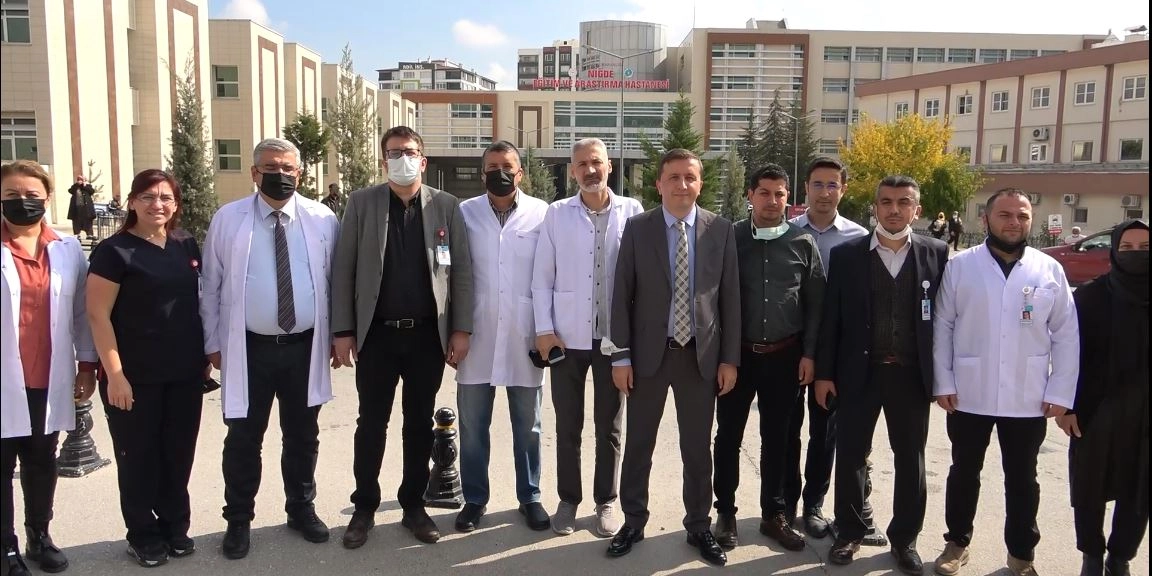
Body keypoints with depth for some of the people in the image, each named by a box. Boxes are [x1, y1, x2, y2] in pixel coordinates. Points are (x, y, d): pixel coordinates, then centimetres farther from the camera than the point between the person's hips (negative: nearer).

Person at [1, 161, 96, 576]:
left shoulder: (68, 249, 5)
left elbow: (81, 310, 8)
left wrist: (87, 364, 7)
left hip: (50, 381, 3)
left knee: (42, 463, 15)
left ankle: (39, 536, 29)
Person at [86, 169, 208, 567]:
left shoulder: (187, 246, 7)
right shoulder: (114, 250, -9)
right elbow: (98, 315, -11)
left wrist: (206, 356, 12)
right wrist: (114, 374, -16)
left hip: (184, 373, 5)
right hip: (134, 376, -4)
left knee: (179, 453, 13)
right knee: (138, 456, 9)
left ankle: (175, 527, 29)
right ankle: (143, 535, 25)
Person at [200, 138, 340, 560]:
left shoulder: (323, 220, 2)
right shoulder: (228, 219, 0)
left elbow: (336, 281, 7)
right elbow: (211, 286, 3)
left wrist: (335, 334, 5)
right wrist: (213, 343, 2)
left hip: (305, 347, 1)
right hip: (248, 348, -1)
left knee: (303, 436, 14)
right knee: (244, 439, 8)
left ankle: (302, 509, 33)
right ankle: (238, 520, 26)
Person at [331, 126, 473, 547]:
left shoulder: (446, 206, 2)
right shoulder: (361, 203, 1)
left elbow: (462, 271, 2)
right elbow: (344, 270, 0)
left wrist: (461, 329, -4)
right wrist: (343, 330, -5)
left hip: (428, 335, 1)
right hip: (376, 334, 0)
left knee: (420, 424, 11)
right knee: (371, 423, 8)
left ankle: (413, 506, 25)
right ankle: (364, 508, 23)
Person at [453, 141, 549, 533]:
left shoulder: (542, 214, -1)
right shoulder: (464, 213, 3)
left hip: (524, 337, -1)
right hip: (477, 336, 1)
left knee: (527, 426, 12)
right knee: (472, 426, 10)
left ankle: (529, 497, 28)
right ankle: (474, 499, 25)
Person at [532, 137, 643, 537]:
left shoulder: (632, 212, -1)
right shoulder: (556, 214, 1)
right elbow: (542, 278, 2)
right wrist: (544, 329, -5)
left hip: (615, 337, 0)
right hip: (567, 336, 1)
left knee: (609, 427, 11)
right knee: (567, 426, 10)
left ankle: (606, 502, 26)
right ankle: (568, 499, 26)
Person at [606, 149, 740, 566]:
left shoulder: (722, 230, 1)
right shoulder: (637, 228, -1)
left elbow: (730, 297, 2)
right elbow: (622, 295, -2)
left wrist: (729, 358, -1)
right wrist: (621, 356, -6)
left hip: (701, 354, 1)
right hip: (649, 353, 0)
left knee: (698, 448, 11)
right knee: (638, 444, 11)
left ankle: (699, 527, 27)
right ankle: (633, 522, 27)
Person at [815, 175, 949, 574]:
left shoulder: (936, 254, 1)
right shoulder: (846, 254, -1)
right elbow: (831, 317, 0)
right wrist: (824, 373, -3)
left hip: (912, 375, 1)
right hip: (859, 373, 0)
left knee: (910, 460, 11)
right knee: (851, 455, 8)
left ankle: (905, 538, 26)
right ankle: (850, 532, 25)